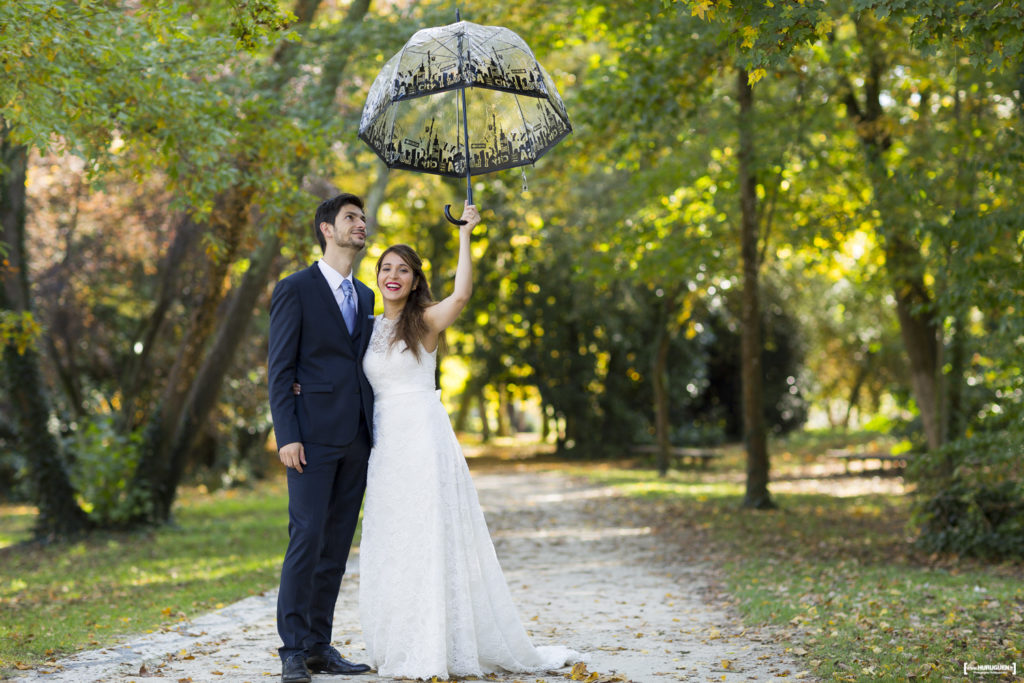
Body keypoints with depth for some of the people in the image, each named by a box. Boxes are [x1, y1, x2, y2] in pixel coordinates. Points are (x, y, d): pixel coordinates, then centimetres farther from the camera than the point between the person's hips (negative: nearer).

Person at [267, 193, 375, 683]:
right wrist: (286, 435, -14)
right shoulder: (295, 289, -1)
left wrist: (375, 431, 13)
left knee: (337, 545, 7)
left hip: (356, 439, 6)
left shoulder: (365, 296, 18)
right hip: (314, 435, -6)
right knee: (307, 538, -9)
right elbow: (279, 369, -6)